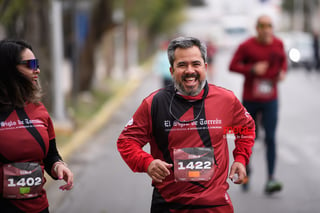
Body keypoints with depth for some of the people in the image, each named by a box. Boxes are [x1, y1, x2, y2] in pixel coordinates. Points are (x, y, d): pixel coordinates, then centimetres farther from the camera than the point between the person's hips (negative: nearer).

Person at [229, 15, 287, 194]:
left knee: (270, 138, -9)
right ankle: (246, 170, 35)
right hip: (250, 99, -1)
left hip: (270, 100, 2)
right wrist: (252, 69, -23)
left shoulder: (278, 44, 1)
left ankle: (271, 179, -13)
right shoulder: (247, 46, -10)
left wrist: (283, 71, -3)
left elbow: (283, 60, 18)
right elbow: (233, 66, -9)